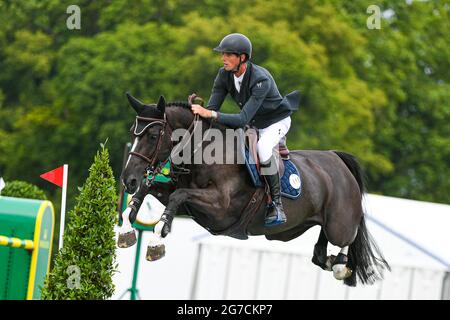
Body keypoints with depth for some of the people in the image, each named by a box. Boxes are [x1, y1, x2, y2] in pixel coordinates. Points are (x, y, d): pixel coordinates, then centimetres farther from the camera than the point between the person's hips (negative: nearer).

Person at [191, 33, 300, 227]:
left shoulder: (260, 79, -35)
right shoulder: (224, 75, -15)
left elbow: (243, 119, -41)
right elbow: (211, 109, -13)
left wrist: (211, 114, -50)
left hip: (276, 121, -8)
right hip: (252, 124, 8)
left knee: (262, 148, -35)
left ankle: (277, 205, -25)